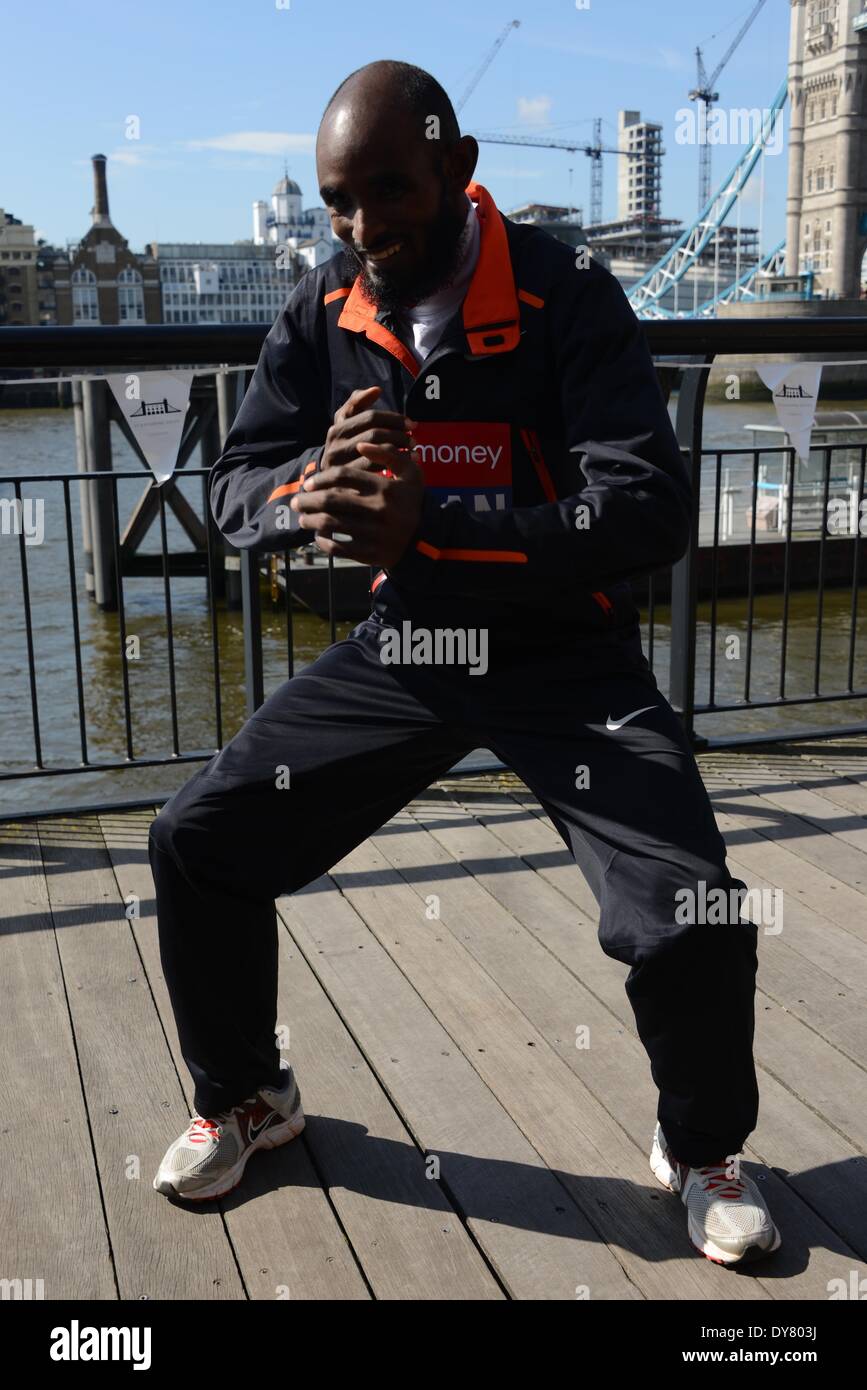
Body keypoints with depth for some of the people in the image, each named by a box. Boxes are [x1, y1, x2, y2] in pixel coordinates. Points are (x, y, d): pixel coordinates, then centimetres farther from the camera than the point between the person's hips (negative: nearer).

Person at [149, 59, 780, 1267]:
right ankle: (246, 1098, 25)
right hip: (402, 647, 4)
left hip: (562, 656, -3)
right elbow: (235, 496, -1)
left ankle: (701, 1149, 16)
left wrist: (426, 526, -37)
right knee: (196, 843, -2)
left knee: (692, 919, -19)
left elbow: (651, 511, -26)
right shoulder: (322, 316, -2)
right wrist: (318, 481, -26)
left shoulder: (567, 298, -16)